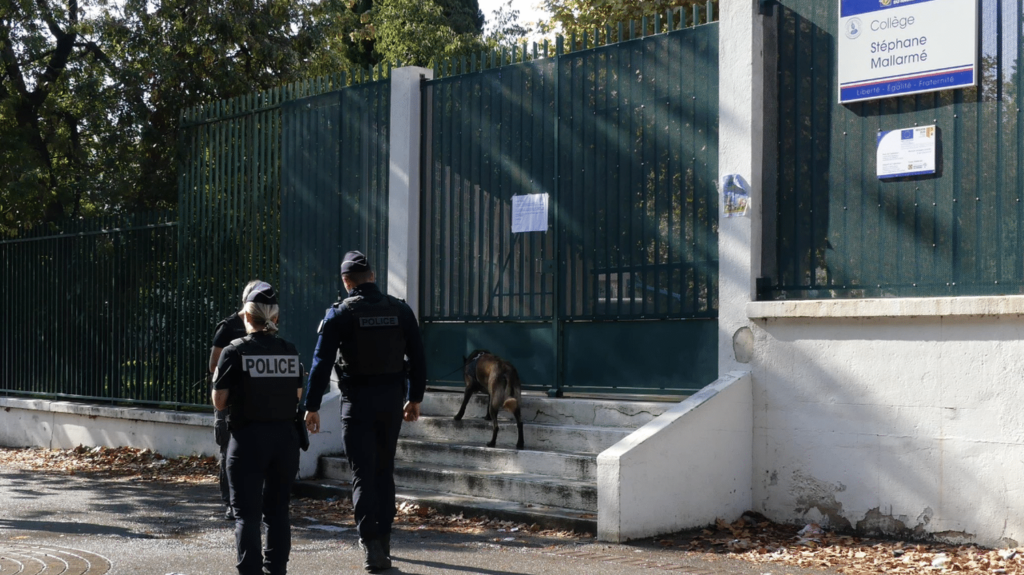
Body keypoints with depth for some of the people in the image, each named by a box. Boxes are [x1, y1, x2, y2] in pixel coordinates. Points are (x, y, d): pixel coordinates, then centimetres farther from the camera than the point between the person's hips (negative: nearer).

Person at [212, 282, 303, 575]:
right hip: (285, 437, 4)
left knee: (247, 513, 1)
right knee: (278, 510, 14)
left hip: (249, 438, -4)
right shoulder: (290, 351, 4)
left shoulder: (235, 351, -8)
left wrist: (217, 380, 12)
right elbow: (297, 396, 10)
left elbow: (219, 401, -7)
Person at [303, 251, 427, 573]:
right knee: (384, 471, 17)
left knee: (363, 475, 0)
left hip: (358, 400, -3)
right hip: (393, 400, 3)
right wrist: (415, 398, 17)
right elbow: (418, 358, 7)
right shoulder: (400, 310, 3)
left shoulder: (341, 314, -7)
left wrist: (311, 406, -4)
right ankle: (383, 540, 23)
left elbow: (322, 362, -9)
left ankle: (371, 546, -9)